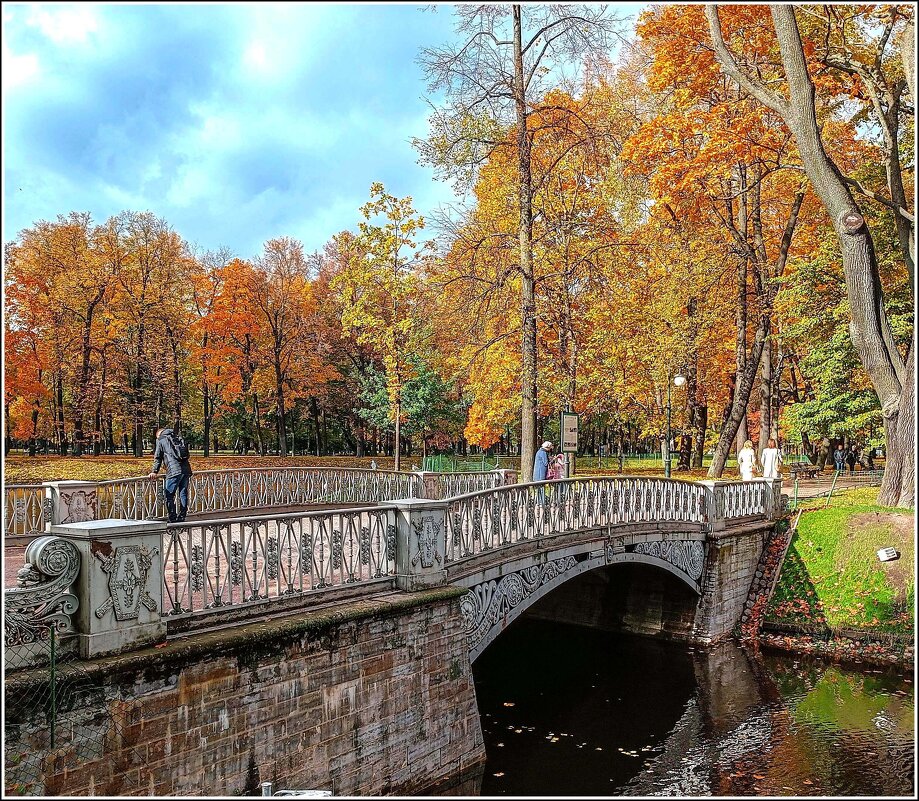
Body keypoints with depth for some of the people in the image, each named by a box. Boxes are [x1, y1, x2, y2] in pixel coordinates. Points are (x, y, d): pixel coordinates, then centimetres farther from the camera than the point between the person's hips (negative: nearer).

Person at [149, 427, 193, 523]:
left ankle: (172, 518, -2)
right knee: (183, 494, 10)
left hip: (174, 471, -6)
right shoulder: (179, 438, 24)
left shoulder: (160, 440, 10)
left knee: (169, 495, 1)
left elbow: (157, 457, 6)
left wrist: (154, 471, 9)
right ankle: (182, 517, 13)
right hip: (186, 470, 6)